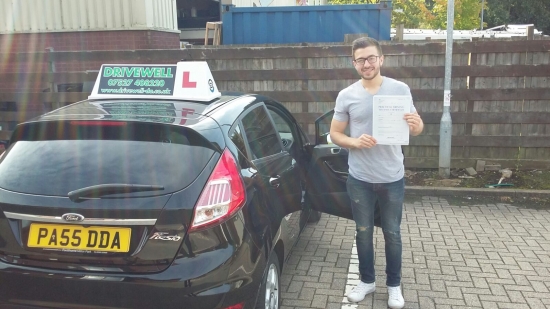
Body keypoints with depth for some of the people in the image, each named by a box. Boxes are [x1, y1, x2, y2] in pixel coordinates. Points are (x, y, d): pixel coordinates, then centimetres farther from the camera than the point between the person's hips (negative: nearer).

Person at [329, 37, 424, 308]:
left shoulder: (400, 89, -4)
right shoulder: (346, 96, -3)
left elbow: (416, 128, 3)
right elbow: (335, 134, 1)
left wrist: (416, 125, -22)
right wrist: (355, 142, -19)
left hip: (392, 178, 0)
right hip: (360, 179, 1)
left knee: (392, 234, 12)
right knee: (363, 232, 14)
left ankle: (394, 285, 30)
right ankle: (367, 280, 34)